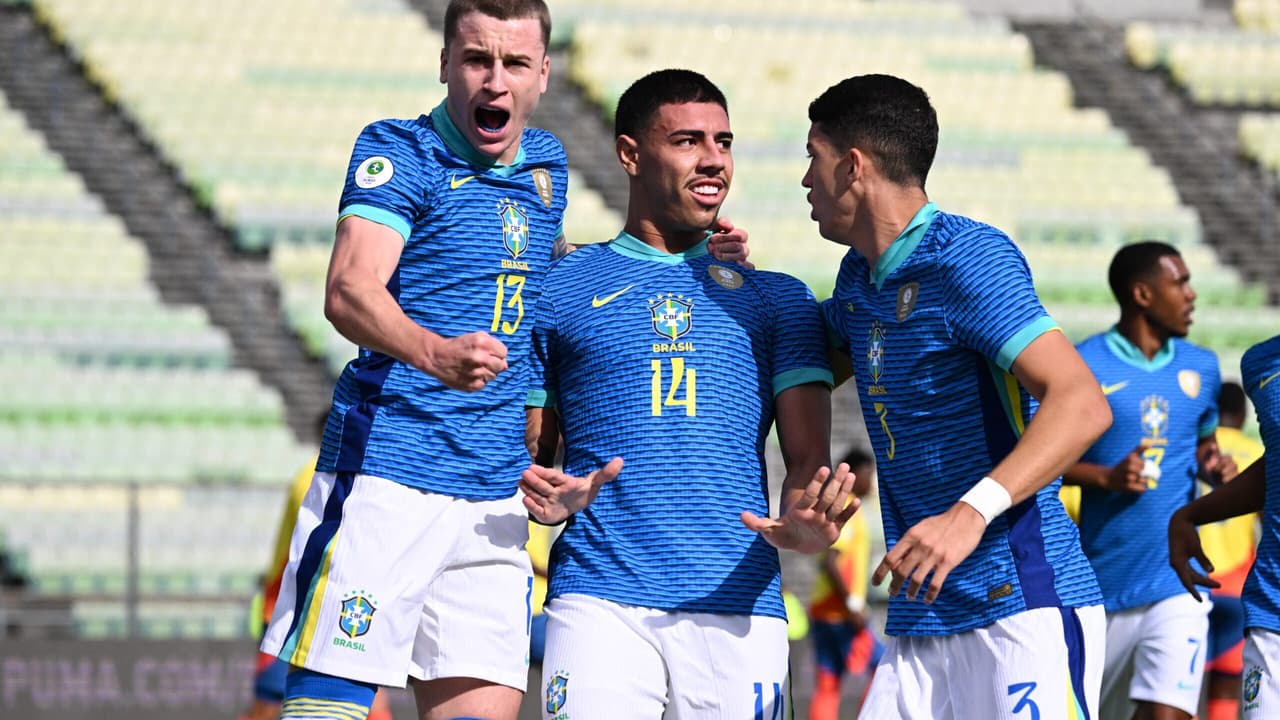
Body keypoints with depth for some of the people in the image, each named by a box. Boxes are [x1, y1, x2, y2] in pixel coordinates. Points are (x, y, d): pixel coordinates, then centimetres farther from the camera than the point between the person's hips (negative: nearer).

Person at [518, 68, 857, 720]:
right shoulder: (560, 289, 13)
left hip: (739, 606, 2)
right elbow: (528, 453, 14)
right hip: (599, 598, -1)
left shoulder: (776, 298, 17)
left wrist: (802, 526, -14)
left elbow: (809, 459, 9)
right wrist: (548, 499, -10)